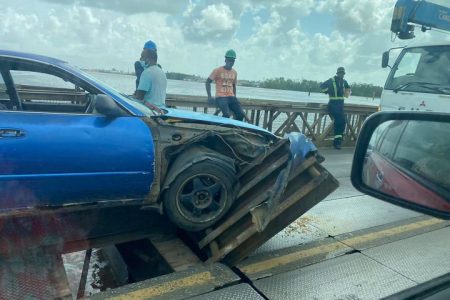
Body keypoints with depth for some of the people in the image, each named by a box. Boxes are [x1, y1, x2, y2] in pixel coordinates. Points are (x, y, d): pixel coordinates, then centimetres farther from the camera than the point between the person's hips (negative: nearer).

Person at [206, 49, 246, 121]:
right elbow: (208, 82, 1)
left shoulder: (234, 72, 12)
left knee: (241, 115, -11)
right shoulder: (217, 70, -3)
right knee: (226, 115, -27)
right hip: (221, 97, -5)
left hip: (231, 97, 5)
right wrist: (209, 96, -8)